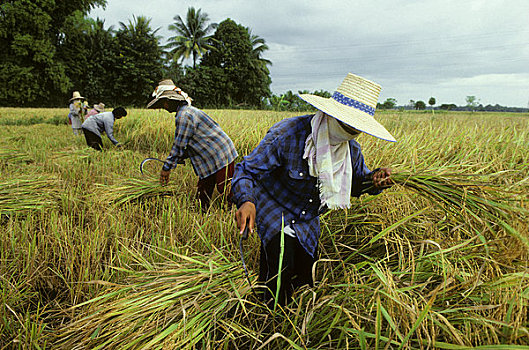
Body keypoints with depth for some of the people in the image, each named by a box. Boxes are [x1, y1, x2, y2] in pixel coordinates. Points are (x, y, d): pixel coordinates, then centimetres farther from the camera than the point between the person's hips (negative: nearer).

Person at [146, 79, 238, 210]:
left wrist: (167, 167, -8)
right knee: (202, 197, 14)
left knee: (227, 193, -6)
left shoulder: (184, 115, -17)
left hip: (221, 156, -10)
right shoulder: (187, 111, 16)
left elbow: (179, 145, -16)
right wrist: (182, 156, 12)